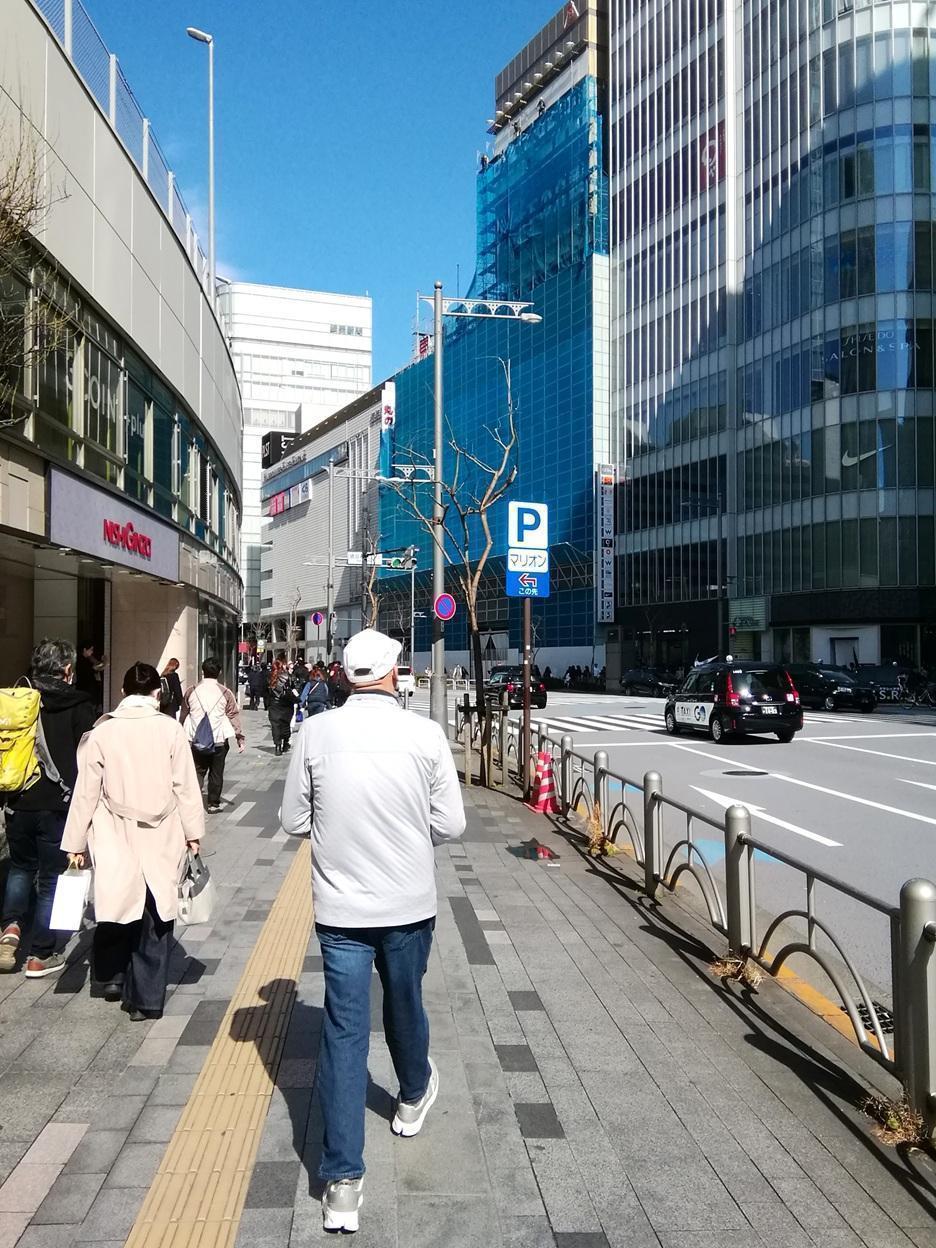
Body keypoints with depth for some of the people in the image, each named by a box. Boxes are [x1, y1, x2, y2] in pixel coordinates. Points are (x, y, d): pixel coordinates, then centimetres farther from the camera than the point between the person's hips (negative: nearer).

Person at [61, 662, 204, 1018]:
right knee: (155, 918, 7)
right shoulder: (171, 729, -7)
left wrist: (76, 842, 7)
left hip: (115, 841, 1)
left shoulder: (101, 732, -5)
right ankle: (147, 998, 13)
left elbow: (87, 792, -1)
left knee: (117, 908, 16)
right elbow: (186, 786, -5)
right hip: (162, 841, 0)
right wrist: (193, 831, 5)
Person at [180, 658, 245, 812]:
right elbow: (234, 716, -5)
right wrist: (240, 738, -3)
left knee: (198, 771, 12)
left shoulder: (191, 691, 1)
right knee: (216, 773, 11)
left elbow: (183, 715, 11)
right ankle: (213, 804, 16)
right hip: (219, 740, -1)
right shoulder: (225, 693, -4)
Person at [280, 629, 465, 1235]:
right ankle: (414, 1097, 50)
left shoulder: (315, 733, -10)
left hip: (340, 909, 0)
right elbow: (451, 824, -7)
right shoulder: (426, 734, -13)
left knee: (344, 1031, 7)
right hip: (409, 905, 0)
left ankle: (343, 1183, 9)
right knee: (405, 1004, 24)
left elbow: (294, 820, -1)